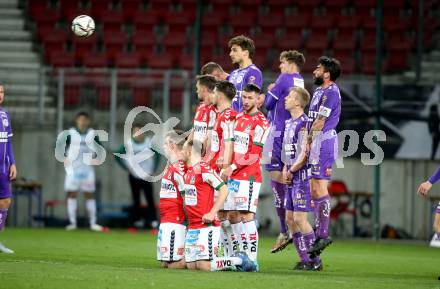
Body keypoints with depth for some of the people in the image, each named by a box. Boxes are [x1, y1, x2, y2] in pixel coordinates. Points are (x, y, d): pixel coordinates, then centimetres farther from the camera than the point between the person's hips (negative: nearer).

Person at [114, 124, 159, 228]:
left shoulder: (149, 142, 0)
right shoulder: (128, 143, -3)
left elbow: (157, 155, 15)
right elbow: (117, 155, 3)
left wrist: (153, 169, 7)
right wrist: (127, 168, -2)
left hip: (147, 176, 0)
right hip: (134, 176, 0)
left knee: (150, 198, -7)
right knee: (136, 199, 4)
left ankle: (153, 220, -6)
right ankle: (137, 219, 13)